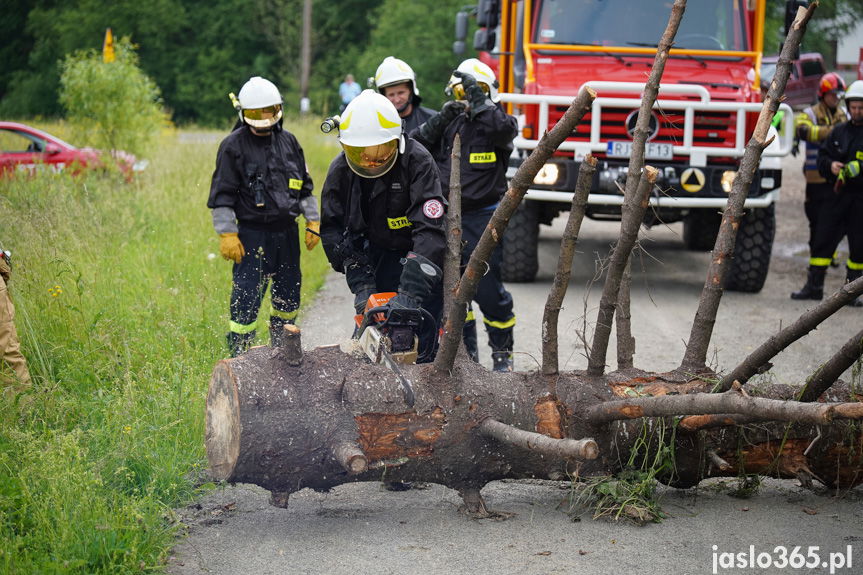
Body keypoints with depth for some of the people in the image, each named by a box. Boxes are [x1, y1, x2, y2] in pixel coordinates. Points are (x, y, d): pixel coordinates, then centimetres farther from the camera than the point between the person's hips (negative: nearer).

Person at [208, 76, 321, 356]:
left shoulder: (288, 141, 10)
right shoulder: (233, 146, -5)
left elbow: (305, 186, 19)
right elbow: (222, 194, -6)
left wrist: (313, 221, 14)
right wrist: (227, 234, -12)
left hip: (287, 232, 5)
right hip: (252, 235, -5)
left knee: (289, 294, 14)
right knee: (247, 298, -9)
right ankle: (239, 355, -1)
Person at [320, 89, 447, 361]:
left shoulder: (417, 161, -25)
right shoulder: (340, 170, -10)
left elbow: (430, 229, -32)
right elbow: (332, 229, -6)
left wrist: (411, 291, -41)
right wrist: (361, 285, -18)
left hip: (423, 257, -4)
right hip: (378, 255, 4)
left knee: (420, 347, -12)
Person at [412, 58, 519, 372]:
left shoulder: (494, 122, -2)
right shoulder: (449, 124, 10)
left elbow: (505, 129, -26)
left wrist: (479, 101, -21)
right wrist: (438, 122, -13)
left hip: (482, 218, -5)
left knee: (487, 288, -6)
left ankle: (502, 352, 10)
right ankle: (467, 352, 24)